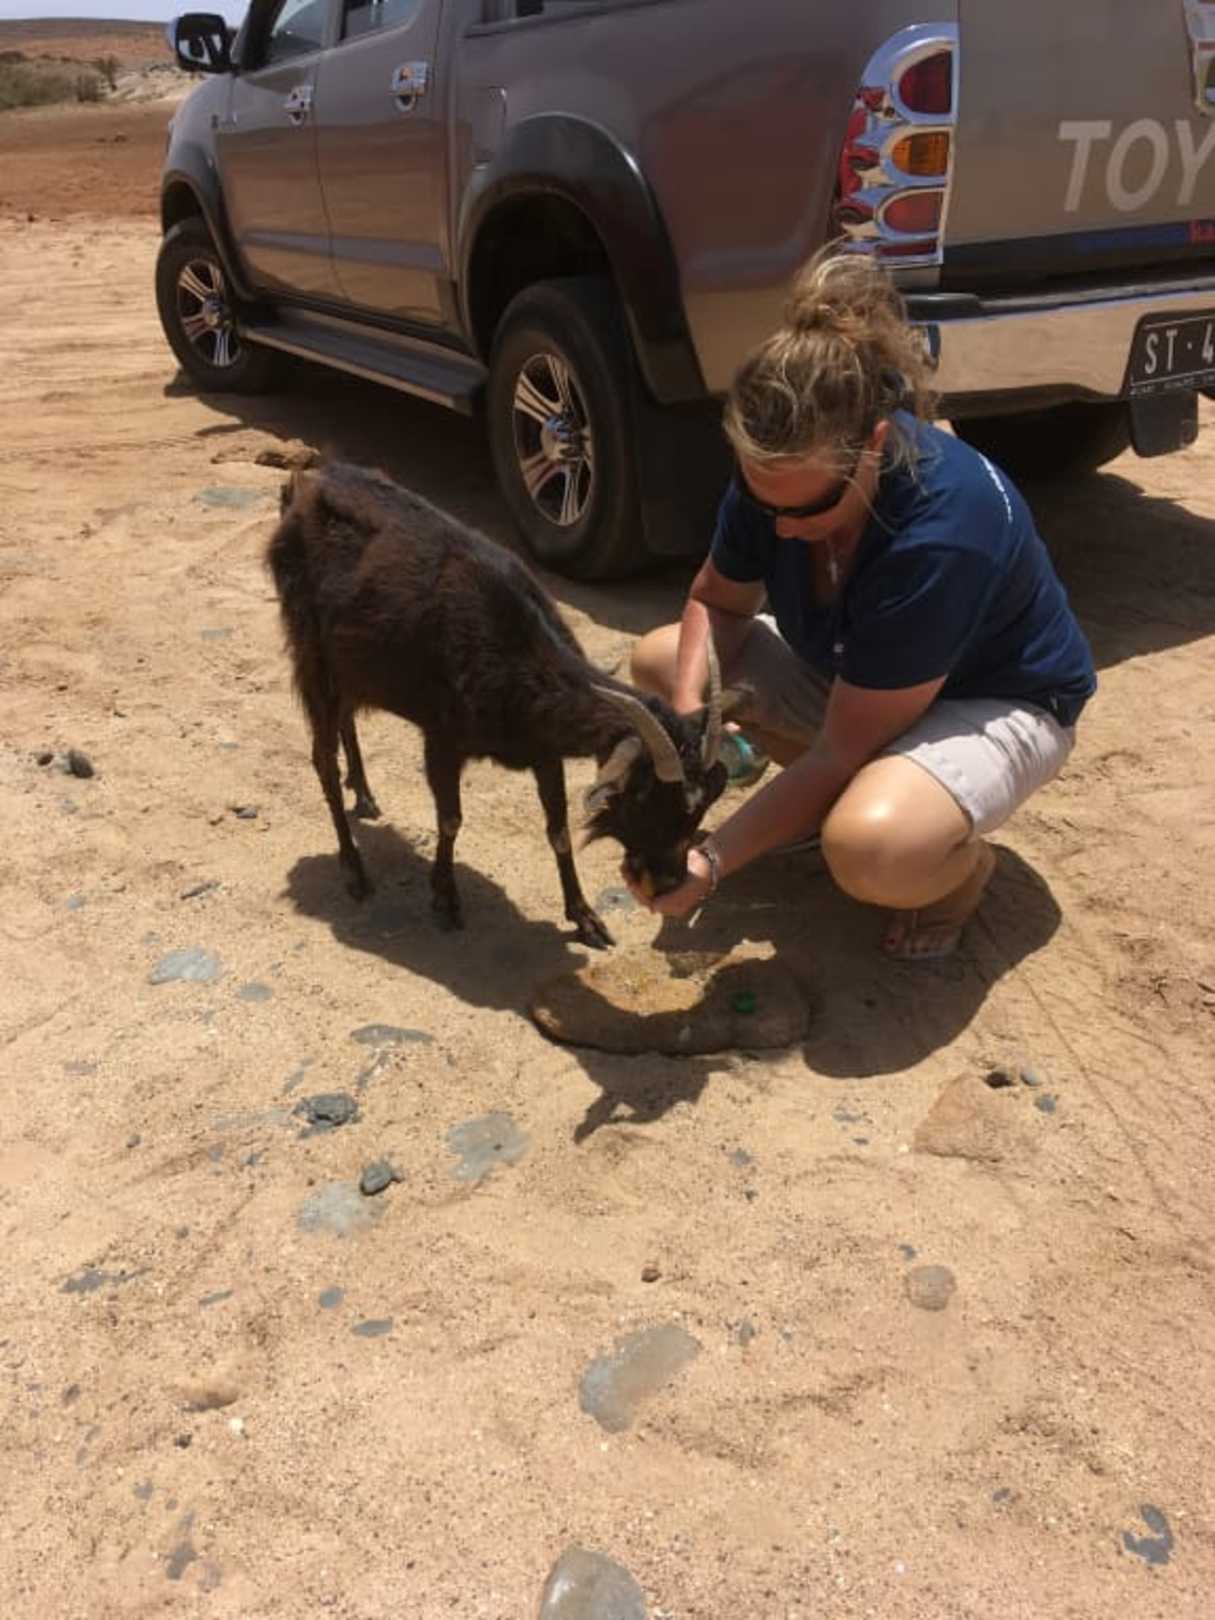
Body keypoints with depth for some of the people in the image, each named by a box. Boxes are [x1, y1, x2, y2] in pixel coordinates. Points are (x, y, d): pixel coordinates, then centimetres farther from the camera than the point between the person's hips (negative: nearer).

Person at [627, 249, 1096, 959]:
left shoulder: (943, 535, -38)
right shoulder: (780, 477, -19)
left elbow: (840, 751, -32)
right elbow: (717, 601, -1)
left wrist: (711, 861, -34)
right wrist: (688, 719, -19)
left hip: (996, 700, -7)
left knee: (868, 847, -39)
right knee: (660, 659, -3)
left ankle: (964, 859, -1)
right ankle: (858, 792, 6)